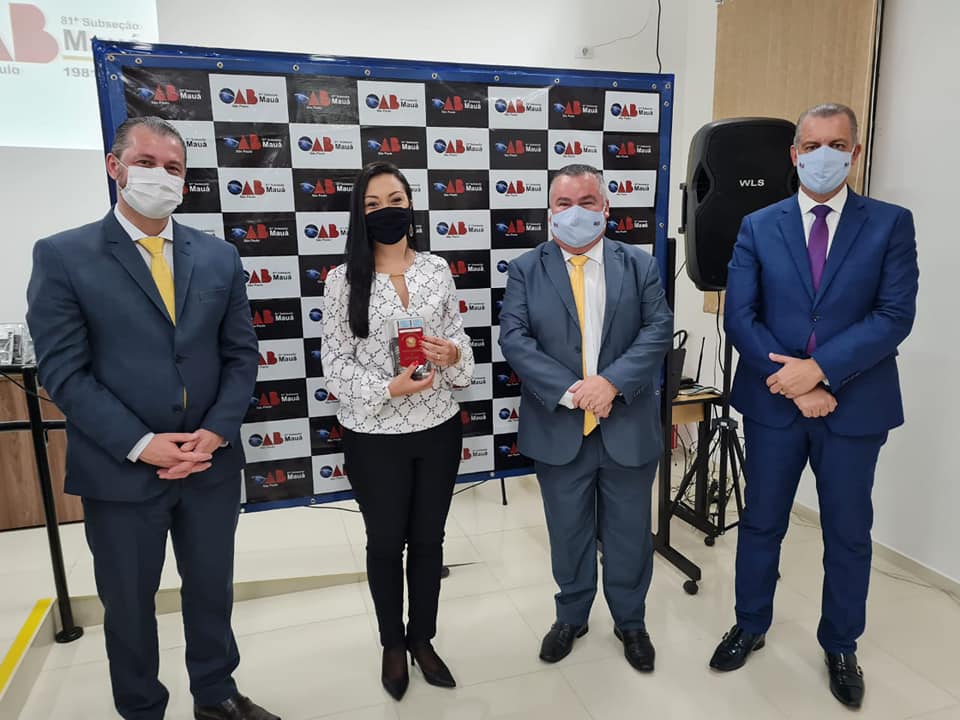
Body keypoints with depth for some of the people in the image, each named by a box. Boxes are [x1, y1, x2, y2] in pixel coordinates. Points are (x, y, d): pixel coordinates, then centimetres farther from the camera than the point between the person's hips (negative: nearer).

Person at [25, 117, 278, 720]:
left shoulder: (219, 256, 4)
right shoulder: (62, 256, -5)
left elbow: (241, 355, 3)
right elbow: (63, 370, -10)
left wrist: (216, 433, -10)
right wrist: (141, 444, -17)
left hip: (212, 463, 3)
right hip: (120, 470, -2)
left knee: (212, 591, 19)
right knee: (129, 604, 17)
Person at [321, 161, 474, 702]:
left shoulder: (437, 269, 1)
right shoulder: (345, 279, -7)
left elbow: (460, 339, 7)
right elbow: (335, 362, -7)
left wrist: (453, 355, -16)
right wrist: (387, 388, -21)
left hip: (439, 429, 3)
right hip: (376, 435, -2)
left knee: (429, 539, 16)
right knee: (386, 543, 14)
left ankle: (423, 639, 38)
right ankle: (393, 645, 38)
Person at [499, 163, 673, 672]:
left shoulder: (639, 265, 4)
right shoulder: (526, 269, 0)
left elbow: (658, 331, -6)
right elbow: (514, 338, -9)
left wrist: (611, 382, -20)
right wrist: (568, 391, -20)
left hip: (627, 428, 1)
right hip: (558, 429, 0)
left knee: (630, 534, 15)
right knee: (568, 533, 16)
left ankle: (630, 622, 39)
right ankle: (571, 616, 40)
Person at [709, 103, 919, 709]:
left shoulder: (891, 224, -1)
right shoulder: (758, 227, 2)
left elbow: (895, 316, -10)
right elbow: (739, 317, -5)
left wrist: (819, 368, -21)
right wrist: (792, 382, -14)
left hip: (855, 406, 0)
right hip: (772, 404, 1)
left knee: (848, 533, 14)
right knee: (761, 523, 14)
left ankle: (841, 648, 36)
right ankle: (750, 627, 35)